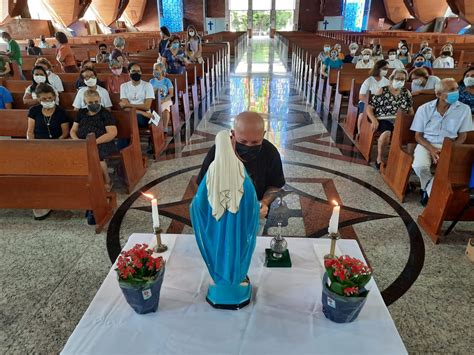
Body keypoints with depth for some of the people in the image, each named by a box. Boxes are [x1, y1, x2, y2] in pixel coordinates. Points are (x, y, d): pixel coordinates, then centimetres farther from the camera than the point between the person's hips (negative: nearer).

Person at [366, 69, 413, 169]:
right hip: (383, 120, -3)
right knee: (387, 133, -38)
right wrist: (374, 120, -13)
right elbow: (369, 108, 4)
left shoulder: (406, 92, 17)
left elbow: (411, 110, 20)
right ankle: (379, 159, -16)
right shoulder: (382, 90, 7)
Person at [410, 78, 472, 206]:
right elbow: (418, 135, 0)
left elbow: (462, 136, 4)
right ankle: (430, 188, 3)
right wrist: (431, 149, -17)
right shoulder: (424, 109, -4)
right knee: (420, 166, -31)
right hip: (426, 144, 0)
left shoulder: (464, 109, -2)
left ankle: (428, 192, -5)